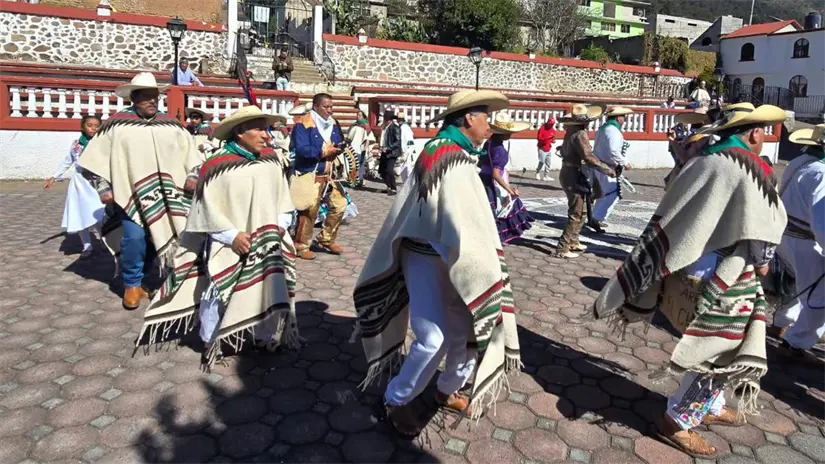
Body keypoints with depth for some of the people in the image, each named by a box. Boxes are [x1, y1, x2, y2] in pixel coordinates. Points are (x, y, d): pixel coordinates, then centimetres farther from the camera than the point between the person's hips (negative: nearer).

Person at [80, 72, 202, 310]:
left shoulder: (172, 125, 11)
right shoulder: (117, 124, 2)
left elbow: (190, 151, 16)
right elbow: (99, 157, 4)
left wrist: (192, 175, 1)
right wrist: (104, 188, 0)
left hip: (166, 194, 3)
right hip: (132, 194, -3)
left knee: (157, 237, 5)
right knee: (134, 238, -13)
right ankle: (132, 284, 8)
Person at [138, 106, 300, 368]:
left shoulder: (272, 160, 2)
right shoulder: (218, 166, -14)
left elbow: (281, 196, 11)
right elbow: (209, 208, -13)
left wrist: (280, 226, 2)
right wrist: (232, 235, -17)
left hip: (267, 241, 5)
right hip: (228, 245, -4)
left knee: (271, 289, 10)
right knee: (220, 294, 3)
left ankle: (267, 336, 28)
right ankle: (213, 342, 22)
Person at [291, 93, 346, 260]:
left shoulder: (333, 123, 11)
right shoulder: (303, 124, -12)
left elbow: (340, 143, 15)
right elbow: (301, 149, -22)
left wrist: (342, 148, -8)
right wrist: (323, 152, -25)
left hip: (330, 174, 8)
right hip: (310, 175, -8)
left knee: (339, 205, 10)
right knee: (309, 211, -5)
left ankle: (326, 241, 25)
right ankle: (301, 246, 10)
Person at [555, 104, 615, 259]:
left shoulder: (571, 132, 10)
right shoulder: (580, 134, -17)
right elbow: (588, 157, -26)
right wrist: (608, 169, -21)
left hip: (568, 172, 10)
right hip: (574, 175, -10)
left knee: (578, 211, 23)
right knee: (577, 215, -5)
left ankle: (572, 242, 33)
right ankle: (562, 249, -5)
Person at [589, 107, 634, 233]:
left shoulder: (603, 129, 14)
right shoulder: (614, 131, -17)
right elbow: (613, 152, -27)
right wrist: (625, 163, -15)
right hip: (607, 168, -11)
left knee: (604, 194, 21)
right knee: (613, 195, -11)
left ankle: (597, 218, 29)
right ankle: (596, 219, -14)